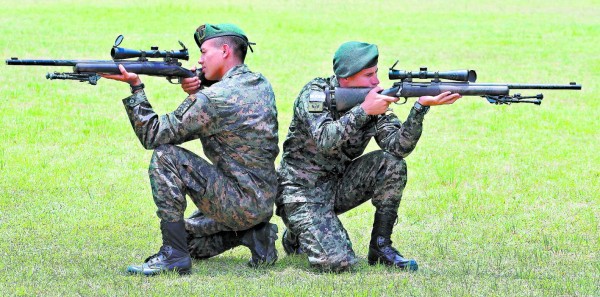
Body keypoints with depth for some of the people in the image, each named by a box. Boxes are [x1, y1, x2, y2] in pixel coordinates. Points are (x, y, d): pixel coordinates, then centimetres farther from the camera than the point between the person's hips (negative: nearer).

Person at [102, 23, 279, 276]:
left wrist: (135, 86, -6)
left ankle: (173, 256, -14)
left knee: (165, 156, -14)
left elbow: (153, 135, -12)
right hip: (263, 204, 9)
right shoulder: (261, 85, 9)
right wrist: (196, 94, 3)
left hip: (239, 200, -9)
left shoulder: (215, 99, -18)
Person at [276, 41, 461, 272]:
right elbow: (325, 141, -32)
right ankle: (297, 237, 10)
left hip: (339, 187, 6)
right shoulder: (315, 94, -16)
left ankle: (381, 246, -7)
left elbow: (398, 146, -15)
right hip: (302, 190, -6)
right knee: (337, 262, -25)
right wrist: (363, 111, -34)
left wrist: (421, 107, -27)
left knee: (392, 164, -17)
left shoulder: (375, 101, -2)